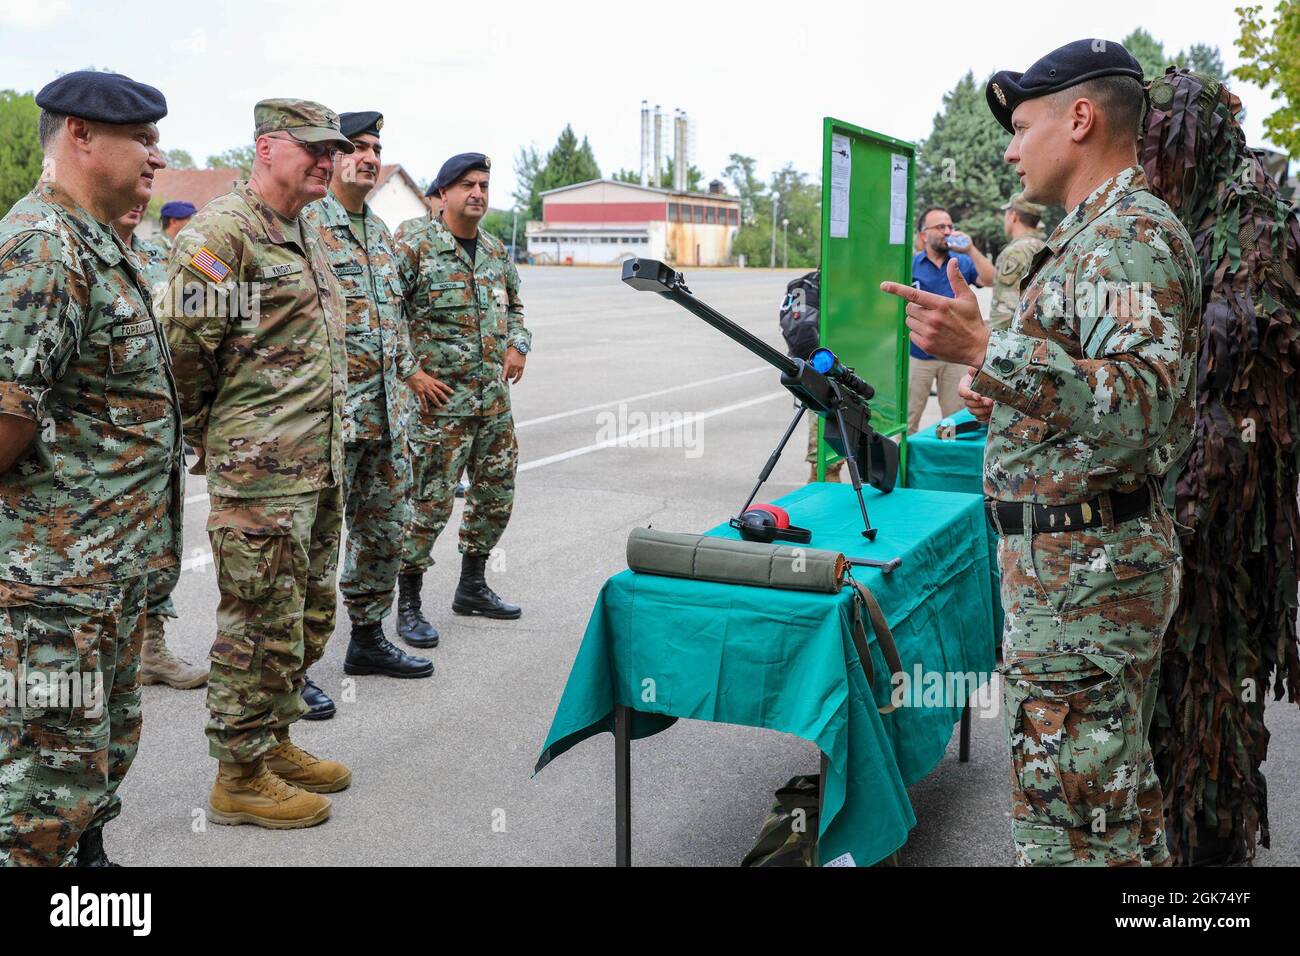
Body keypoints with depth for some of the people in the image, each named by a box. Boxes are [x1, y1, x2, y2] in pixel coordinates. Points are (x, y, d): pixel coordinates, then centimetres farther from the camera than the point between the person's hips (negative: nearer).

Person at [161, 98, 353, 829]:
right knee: (263, 625, -1)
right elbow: (185, 346, -17)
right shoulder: (220, 232, -14)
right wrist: (209, 435, -5)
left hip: (321, 466, 9)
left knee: (310, 615, 18)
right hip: (260, 471, -9)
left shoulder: (308, 236, 16)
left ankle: (275, 742, 33)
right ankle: (241, 777, 14)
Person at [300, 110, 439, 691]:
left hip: (388, 414, 8)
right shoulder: (306, 224, -10)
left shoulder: (379, 232, 17)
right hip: (332, 418, -8)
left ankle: (367, 638, 28)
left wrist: (410, 374, 22)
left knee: (385, 531, 14)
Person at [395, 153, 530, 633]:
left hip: (494, 400, 7)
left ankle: (472, 586, 31)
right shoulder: (415, 249, -9)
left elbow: (514, 306, 28)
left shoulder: (497, 251, 13)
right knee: (430, 503, -5)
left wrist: (518, 345, 9)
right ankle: (408, 603, 10)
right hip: (439, 401, -7)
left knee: (496, 496, 14)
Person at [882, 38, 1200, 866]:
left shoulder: (1130, 234, -16)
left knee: (1068, 815, -3)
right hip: (1090, 557, 11)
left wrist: (989, 351, -36)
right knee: (1119, 796, 22)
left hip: (1083, 571, -11)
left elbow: (1141, 404, -30)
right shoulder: (1102, 232, 17)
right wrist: (1012, 399, 10)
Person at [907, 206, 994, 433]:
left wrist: (970, 250, -16)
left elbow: (990, 280, -10)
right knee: (908, 420, 4)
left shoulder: (963, 263, 5)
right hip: (918, 354, -2)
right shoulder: (910, 266, -1)